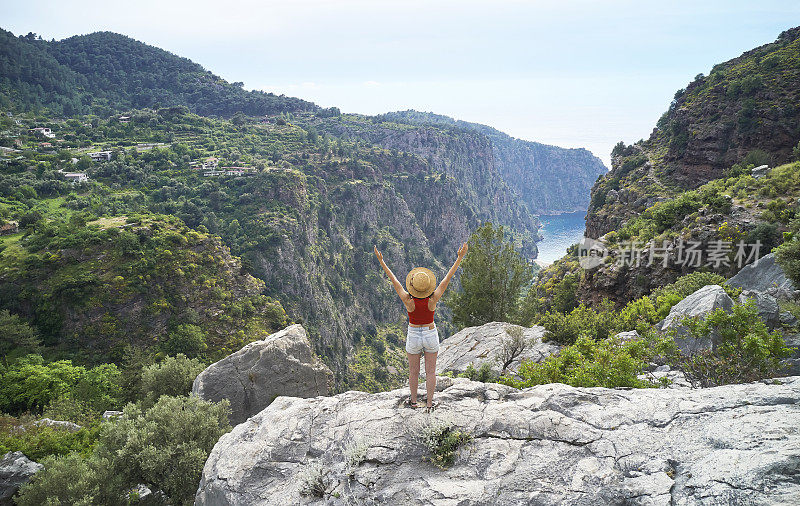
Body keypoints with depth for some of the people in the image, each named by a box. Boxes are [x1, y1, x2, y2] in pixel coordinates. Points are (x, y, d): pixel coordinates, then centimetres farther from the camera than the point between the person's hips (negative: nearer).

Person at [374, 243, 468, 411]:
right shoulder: (432, 300, -24)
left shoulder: (409, 301, -26)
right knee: (430, 371, 14)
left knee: (413, 371, 18)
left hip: (414, 337, 0)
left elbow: (394, 281, -20)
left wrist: (381, 261, -14)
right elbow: (447, 279, -21)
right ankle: (429, 403, 23)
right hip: (431, 336, 0)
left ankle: (414, 401, 34)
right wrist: (460, 258, -19)